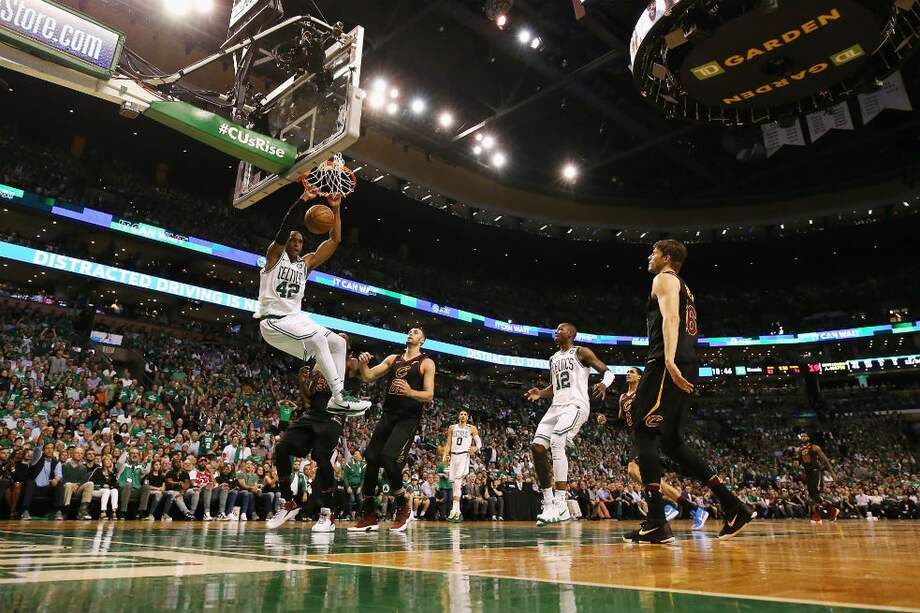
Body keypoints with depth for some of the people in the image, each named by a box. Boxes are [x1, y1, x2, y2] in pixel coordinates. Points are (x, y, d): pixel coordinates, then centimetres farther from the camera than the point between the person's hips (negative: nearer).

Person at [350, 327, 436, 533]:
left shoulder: (426, 363, 0)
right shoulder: (393, 359, 16)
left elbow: (429, 396, -7)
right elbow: (368, 377, 10)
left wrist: (410, 392, -26)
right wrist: (363, 364, -11)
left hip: (408, 418, -6)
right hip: (388, 415, 6)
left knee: (389, 458, -21)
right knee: (371, 459, 1)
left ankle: (403, 509, -1)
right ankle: (369, 516, 13)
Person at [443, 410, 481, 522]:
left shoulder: (471, 428, 4)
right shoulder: (452, 428, 14)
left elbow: (479, 442, 2)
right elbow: (448, 444, 13)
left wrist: (476, 448, -20)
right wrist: (445, 456, 2)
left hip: (464, 455, -5)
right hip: (453, 455, 5)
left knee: (458, 481, -17)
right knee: (453, 482, 5)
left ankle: (454, 510, -19)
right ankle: (458, 512, 13)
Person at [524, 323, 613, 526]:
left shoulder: (581, 352, 1)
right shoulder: (553, 359, 22)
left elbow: (608, 371, -2)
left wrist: (604, 384, -25)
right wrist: (540, 393, 7)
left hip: (576, 405, -8)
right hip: (556, 407, 8)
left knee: (556, 442, -27)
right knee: (537, 447, -7)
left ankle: (560, 505, -26)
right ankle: (548, 503, 2)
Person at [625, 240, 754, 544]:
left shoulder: (664, 279, 2)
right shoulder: (683, 288, 30)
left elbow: (670, 318, -17)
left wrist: (669, 361, -32)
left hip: (668, 366, -10)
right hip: (686, 369, 10)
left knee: (643, 433, -9)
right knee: (672, 442, 12)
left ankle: (656, 524, -12)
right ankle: (733, 507, 12)